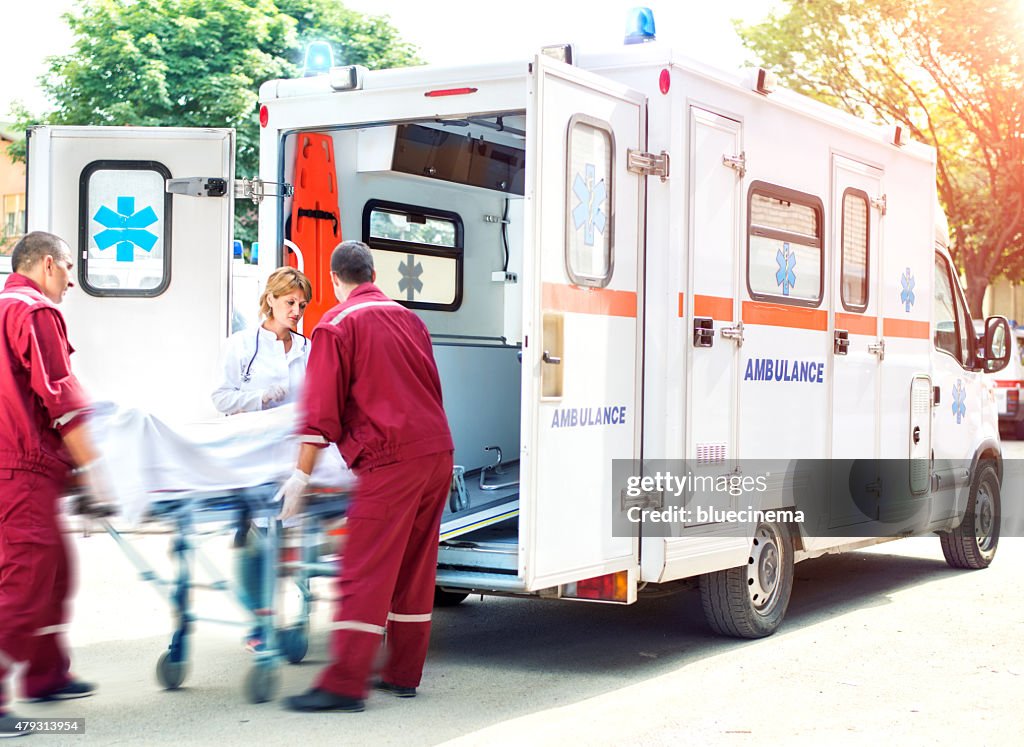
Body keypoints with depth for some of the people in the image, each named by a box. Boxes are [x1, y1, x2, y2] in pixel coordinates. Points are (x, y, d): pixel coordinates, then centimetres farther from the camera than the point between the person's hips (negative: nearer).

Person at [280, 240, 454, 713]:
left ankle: (344, 685, -9)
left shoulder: (337, 325, -3)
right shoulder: (407, 317, 17)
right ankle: (404, 674, 20)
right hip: (438, 451, 7)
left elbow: (321, 412, -9)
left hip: (390, 459, -7)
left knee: (365, 571, -7)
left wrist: (301, 477, -7)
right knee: (414, 568, 13)